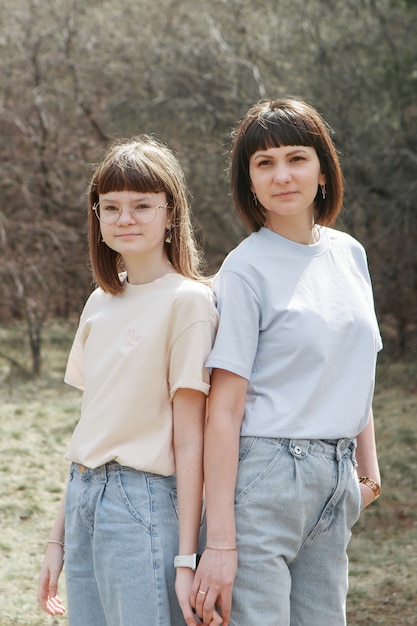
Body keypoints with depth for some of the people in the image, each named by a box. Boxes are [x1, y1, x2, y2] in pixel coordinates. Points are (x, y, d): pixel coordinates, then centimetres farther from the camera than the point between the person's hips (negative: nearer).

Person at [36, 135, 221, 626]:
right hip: (84, 500, 7)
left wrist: (187, 558, -15)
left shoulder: (187, 300, -8)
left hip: (145, 501, -7)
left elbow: (190, 441, -12)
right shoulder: (100, 304, 12)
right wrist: (58, 537, 16)